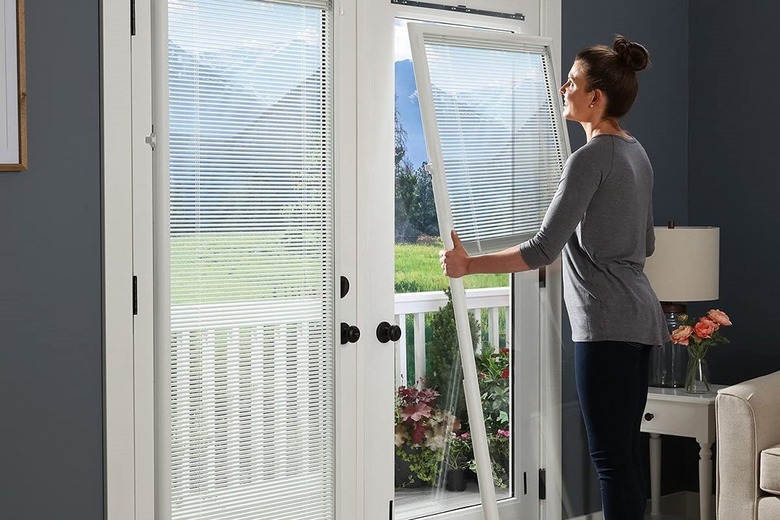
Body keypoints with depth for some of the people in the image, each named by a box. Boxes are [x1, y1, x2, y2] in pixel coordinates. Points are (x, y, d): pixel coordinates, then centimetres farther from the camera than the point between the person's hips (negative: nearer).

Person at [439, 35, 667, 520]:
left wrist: (470, 265, -15)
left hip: (606, 321, -10)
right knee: (625, 449, 12)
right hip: (640, 315, 10)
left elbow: (544, 249, -20)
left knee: (610, 454, -6)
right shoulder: (637, 153, 14)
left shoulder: (590, 158, -14)